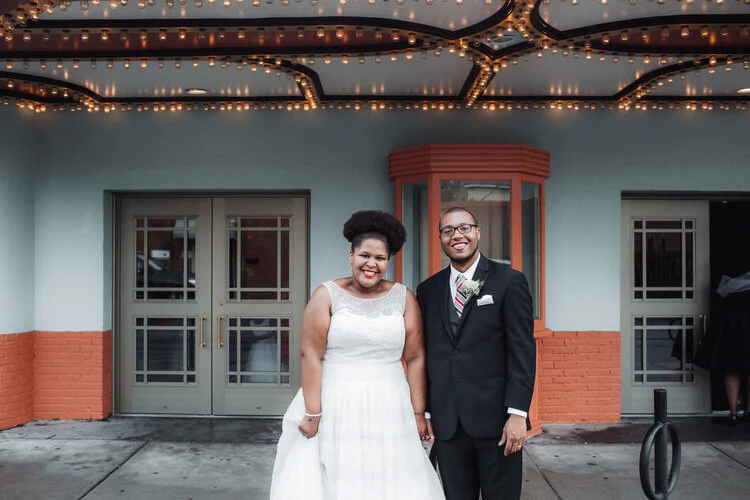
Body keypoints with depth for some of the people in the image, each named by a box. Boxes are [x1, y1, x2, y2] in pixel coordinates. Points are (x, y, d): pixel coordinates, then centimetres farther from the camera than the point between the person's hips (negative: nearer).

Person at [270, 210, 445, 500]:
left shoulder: (403, 298, 5)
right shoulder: (327, 296, -2)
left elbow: (415, 358, 5)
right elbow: (311, 356, -6)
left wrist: (418, 413, 3)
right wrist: (313, 415, -10)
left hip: (388, 412, 2)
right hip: (335, 409, -2)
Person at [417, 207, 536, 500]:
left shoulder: (509, 281, -1)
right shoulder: (428, 290, 10)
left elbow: (523, 349, -6)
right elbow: (424, 353, 12)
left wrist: (517, 413, -13)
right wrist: (423, 410, 7)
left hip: (495, 418, -3)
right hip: (446, 422, 3)